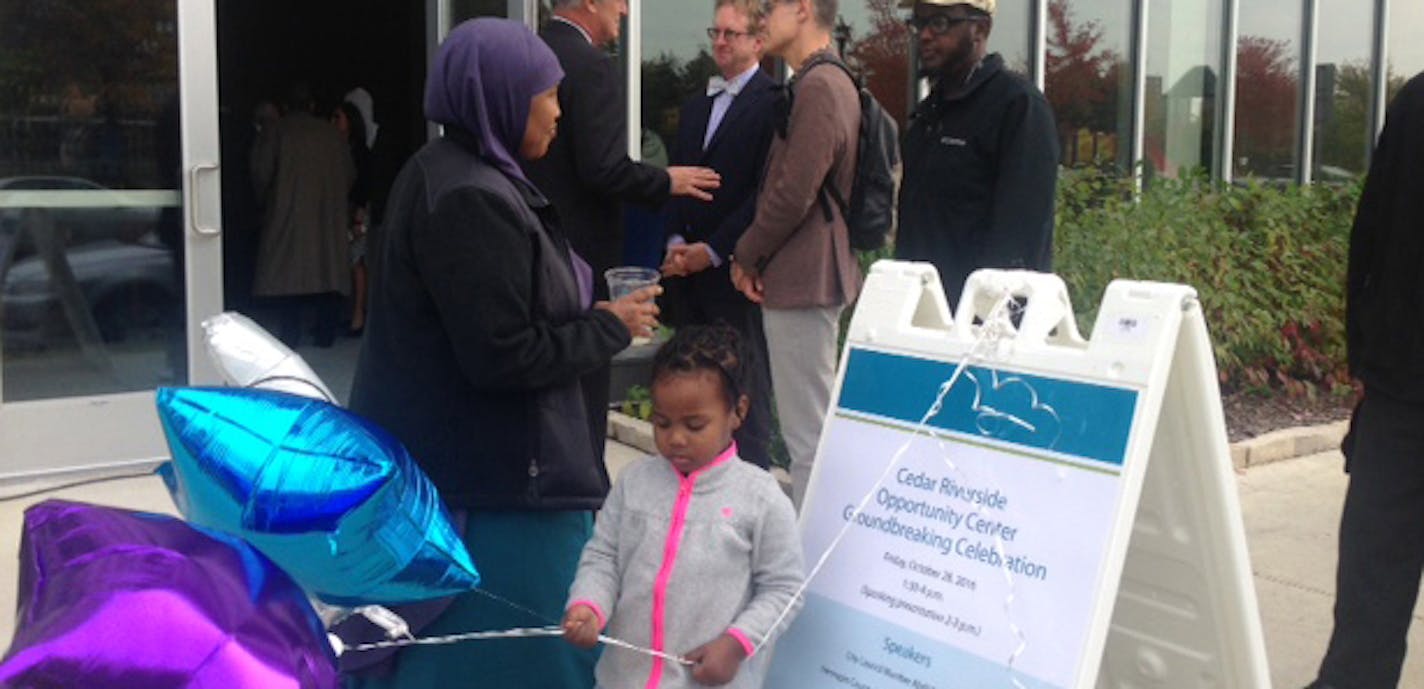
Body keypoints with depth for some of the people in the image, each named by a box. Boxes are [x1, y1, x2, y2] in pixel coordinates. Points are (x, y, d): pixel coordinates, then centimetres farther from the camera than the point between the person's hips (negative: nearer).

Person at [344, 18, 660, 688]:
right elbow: (505, 355, -24)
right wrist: (610, 326, -11)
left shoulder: (446, 174, 9)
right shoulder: (472, 199, -22)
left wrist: (590, 313, 11)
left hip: (444, 460, 10)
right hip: (492, 480, -10)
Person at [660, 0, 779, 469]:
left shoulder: (772, 103, -6)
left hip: (734, 270, -7)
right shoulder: (695, 107, 19)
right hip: (688, 269, 7)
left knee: (745, 389, -2)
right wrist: (676, 243, 1)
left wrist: (712, 251, -12)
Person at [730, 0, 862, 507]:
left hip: (801, 278, -11)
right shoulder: (832, 82, 17)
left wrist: (746, 257, -6)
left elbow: (793, 194, -20)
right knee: (813, 429, 18)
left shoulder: (818, 87, -15)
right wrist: (755, 257, 11)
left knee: (807, 436, -5)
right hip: (815, 274, 11)